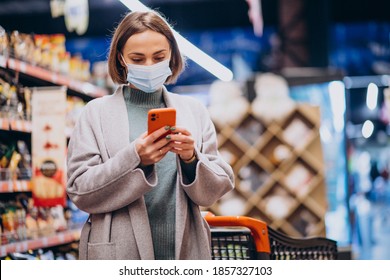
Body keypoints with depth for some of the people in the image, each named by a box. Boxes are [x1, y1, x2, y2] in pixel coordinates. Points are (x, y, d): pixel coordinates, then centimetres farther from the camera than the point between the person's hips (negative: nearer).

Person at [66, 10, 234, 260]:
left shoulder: (194, 111, 6)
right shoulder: (96, 113, -1)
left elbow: (214, 191, 4)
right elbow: (80, 191, -8)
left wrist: (191, 159, -15)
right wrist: (135, 158, -20)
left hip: (185, 251, 2)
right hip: (118, 253, -2)